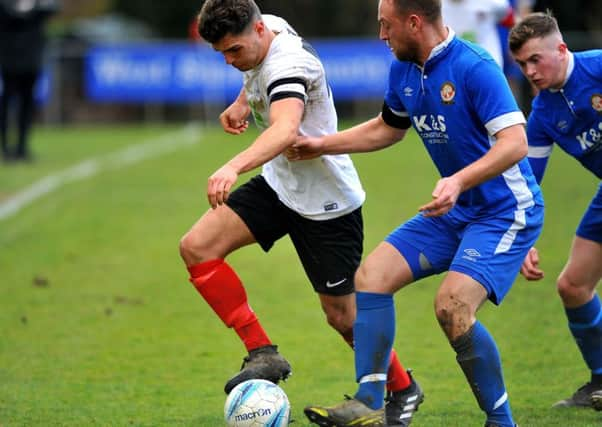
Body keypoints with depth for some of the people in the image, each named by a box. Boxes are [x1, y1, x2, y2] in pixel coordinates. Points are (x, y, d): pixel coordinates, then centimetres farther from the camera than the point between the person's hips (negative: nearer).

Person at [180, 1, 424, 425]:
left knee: (343, 315, 3)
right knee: (197, 248, -12)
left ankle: (402, 389, 30)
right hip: (279, 184, 8)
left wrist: (233, 167, -66)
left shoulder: (287, 64, -31)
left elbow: (286, 130, -51)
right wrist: (244, 100, 14)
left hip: (327, 201, -8)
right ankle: (263, 353, -7)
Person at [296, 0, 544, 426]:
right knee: (371, 276, -2)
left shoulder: (474, 67, -22)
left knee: (452, 306, -24)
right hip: (455, 211, 9)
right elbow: (387, 128, 25)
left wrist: (459, 181, -42)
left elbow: (515, 142, -29)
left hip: (506, 211, -9)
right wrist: (322, 145, 19)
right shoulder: (404, 70, 4)